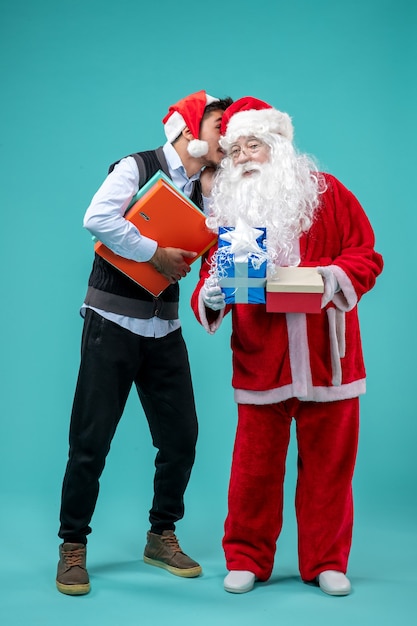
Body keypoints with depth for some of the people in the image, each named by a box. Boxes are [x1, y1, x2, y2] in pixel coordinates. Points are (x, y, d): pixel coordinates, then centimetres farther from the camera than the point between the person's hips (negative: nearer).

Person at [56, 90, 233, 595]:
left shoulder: (205, 192, 11)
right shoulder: (138, 168, -8)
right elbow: (98, 218, -24)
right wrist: (158, 254, -20)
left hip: (165, 329, 6)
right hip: (113, 321, -6)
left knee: (181, 437, 6)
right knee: (91, 441, -3)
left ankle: (162, 537, 23)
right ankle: (72, 548, 11)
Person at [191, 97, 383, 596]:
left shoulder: (327, 193, 1)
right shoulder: (226, 208, 6)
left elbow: (366, 256, 0)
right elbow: (212, 273, 4)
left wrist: (336, 275, -20)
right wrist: (209, 296, -19)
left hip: (326, 356, -1)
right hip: (259, 362, 1)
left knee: (327, 462, 8)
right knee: (254, 465, 6)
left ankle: (326, 562, 22)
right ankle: (247, 559, 22)